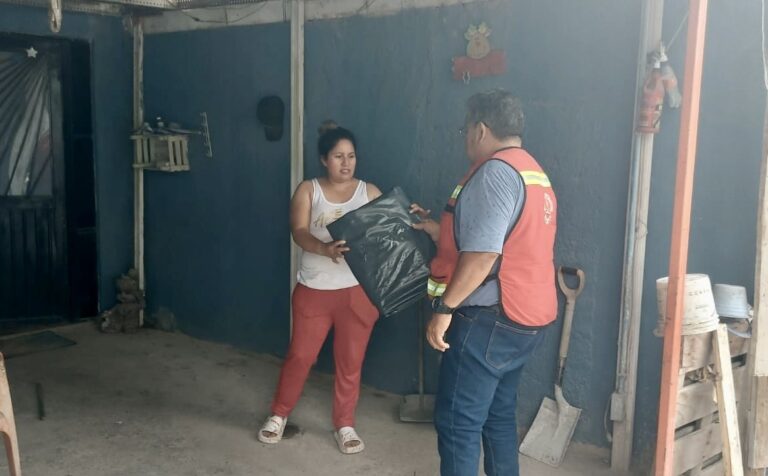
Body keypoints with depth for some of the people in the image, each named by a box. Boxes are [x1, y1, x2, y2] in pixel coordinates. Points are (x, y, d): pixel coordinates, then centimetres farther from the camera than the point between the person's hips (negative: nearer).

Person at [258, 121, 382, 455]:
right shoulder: (308, 191, -2)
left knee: (350, 361, 9)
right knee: (300, 355, 9)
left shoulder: (370, 192, 3)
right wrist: (325, 248, -36)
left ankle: (344, 425, 26)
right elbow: (299, 233, -15)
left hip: (358, 291, 1)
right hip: (314, 290, -1)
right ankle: (279, 414, 30)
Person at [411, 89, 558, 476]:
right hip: (521, 318, 10)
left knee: (457, 422, -4)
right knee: (498, 415, 18)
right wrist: (436, 229, 22)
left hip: (489, 319, -10)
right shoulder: (532, 172, 17)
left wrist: (445, 307, -20)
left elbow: (483, 253, -25)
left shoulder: (496, 171, -16)